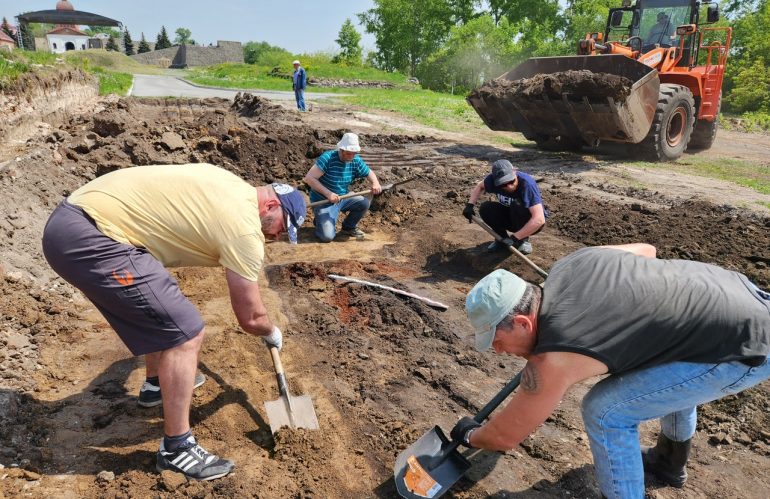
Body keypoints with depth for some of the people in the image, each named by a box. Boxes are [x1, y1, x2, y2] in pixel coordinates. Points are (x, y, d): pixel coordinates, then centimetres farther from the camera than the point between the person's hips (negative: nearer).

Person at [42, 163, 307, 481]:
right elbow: (250, 317, -2)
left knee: (164, 308, 28)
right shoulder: (245, 229, -11)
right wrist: (272, 334, 21)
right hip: (90, 239, -11)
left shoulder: (232, 188, 14)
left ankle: (158, 383, 47)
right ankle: (176, 449, 4)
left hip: (75, 216, 11)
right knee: (185, 334, -9)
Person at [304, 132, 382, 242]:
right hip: (323, 202, -6)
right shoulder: (328, 158, -22)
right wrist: (328, 193, -33)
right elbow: (309, 178, -26)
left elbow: (369, 173, 9)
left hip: (342, 199, 6)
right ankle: (321, 220, 16)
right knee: (328, 236, -20)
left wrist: (375, 184, -16)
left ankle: (348, 227, 13)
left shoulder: (356, 161, -5)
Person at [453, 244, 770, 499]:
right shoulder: (569, 264, -2)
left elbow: (506, 436, -6)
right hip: (740, 292, 9)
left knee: (605, 410, -6)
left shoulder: (554, 359, -22)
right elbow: (646, 250, 18)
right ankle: (670, 461, 56)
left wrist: (469, 436, 16)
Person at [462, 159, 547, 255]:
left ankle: (523, 240, -9)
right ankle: (502, 238, 3)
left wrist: (515, 238, -39)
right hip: (510, 217, 4)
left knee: (517, 205, -33)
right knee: (485, 208, -18)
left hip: (532, 224, -4)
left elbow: (539, 220, -39)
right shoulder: (494, 179, -20)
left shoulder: (527, 184, -33)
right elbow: (480, 186, 7)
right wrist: (470, 204, -9)